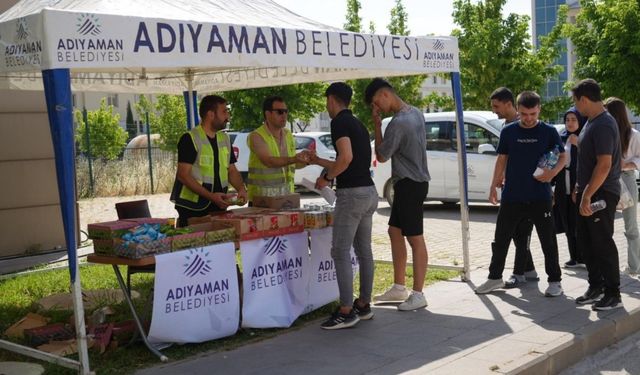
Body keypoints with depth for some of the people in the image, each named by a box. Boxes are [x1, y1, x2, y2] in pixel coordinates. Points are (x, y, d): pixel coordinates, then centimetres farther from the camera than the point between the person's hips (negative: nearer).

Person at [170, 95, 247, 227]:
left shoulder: (224, 138, 12)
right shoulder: (190, 139, -9)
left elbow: (232, 170, 16)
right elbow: (183, 175, -15)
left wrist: (241, 188, -5)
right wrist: (211, 196, -23)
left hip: (219, 207, 6)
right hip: (192, 209, -6)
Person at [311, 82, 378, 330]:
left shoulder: (339, 122, -10)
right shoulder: (357, 123, 19)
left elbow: (346, 157, -24)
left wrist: (327, 177, -10)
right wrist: (318, 161, 34)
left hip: (351, 193, -10)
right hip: (369, 191, 10)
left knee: (341, 252, -6)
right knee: (364, 251, 13)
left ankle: (346, 311, -5)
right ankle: (364, 305, 20)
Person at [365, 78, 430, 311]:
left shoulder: (398, 122, -21)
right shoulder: (416, 113, 10)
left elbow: (381, 156, -11)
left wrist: (377, 125, -8)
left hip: (409, 184, -10)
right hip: (416, 180, 10)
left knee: (415, 238, -6)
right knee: (395, 231, 16)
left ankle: (418, 294, 0)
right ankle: (399, 287, 24)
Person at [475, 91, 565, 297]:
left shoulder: (549, 132, -1)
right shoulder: (508, 131, 4)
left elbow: (563, 156, 5)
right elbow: (502, 160, 10)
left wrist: (554, 171, -15)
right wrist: (494, 185, 5)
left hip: (540, 196, -2)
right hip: (511, 195, 2)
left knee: (548, 240, 4)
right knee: (501, 238, 8)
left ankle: (554, 281, 16)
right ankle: (495, 277, 22)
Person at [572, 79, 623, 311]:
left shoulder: (603, 125, -19)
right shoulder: (592, 122, 12)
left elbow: (604, 165, -25)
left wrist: (587, 195, -25)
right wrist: (580, 188, 21)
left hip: (601, 195, -10)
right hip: (588, 193, 10)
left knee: (603, 244, -2)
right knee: (586, 241, 13)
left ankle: (613, 294, 8)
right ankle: (596, 287, 24)